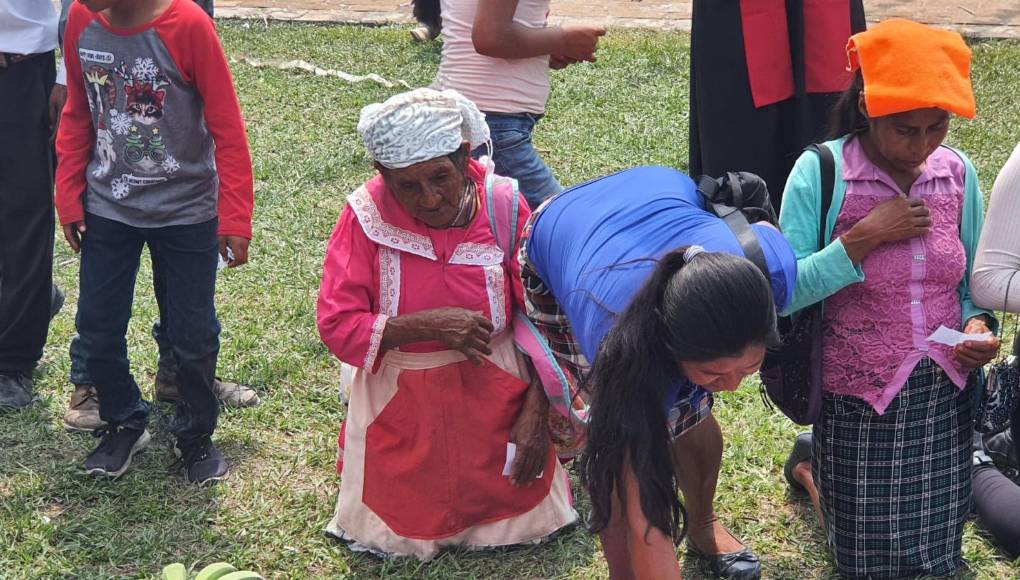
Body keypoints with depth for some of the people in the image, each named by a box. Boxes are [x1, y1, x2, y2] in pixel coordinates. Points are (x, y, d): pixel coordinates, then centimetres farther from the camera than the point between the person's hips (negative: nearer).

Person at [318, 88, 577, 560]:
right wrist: (426, 326, -28)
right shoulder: (367, 216, -15)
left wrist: (535, 414, -10)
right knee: (393, 539, 3)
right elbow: (337, 327, -16)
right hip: (401, 405, 0)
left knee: (528, 520, 3)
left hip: (496, 394, 1)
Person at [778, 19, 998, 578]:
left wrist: (980, 325, -13)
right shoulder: (821, 172, -15)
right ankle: (813, 468, 35)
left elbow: (973, 283, 8)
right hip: (858, 403, -4)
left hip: (945, 399, 4)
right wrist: (865, 237, -24)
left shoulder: (958, 174, -2)